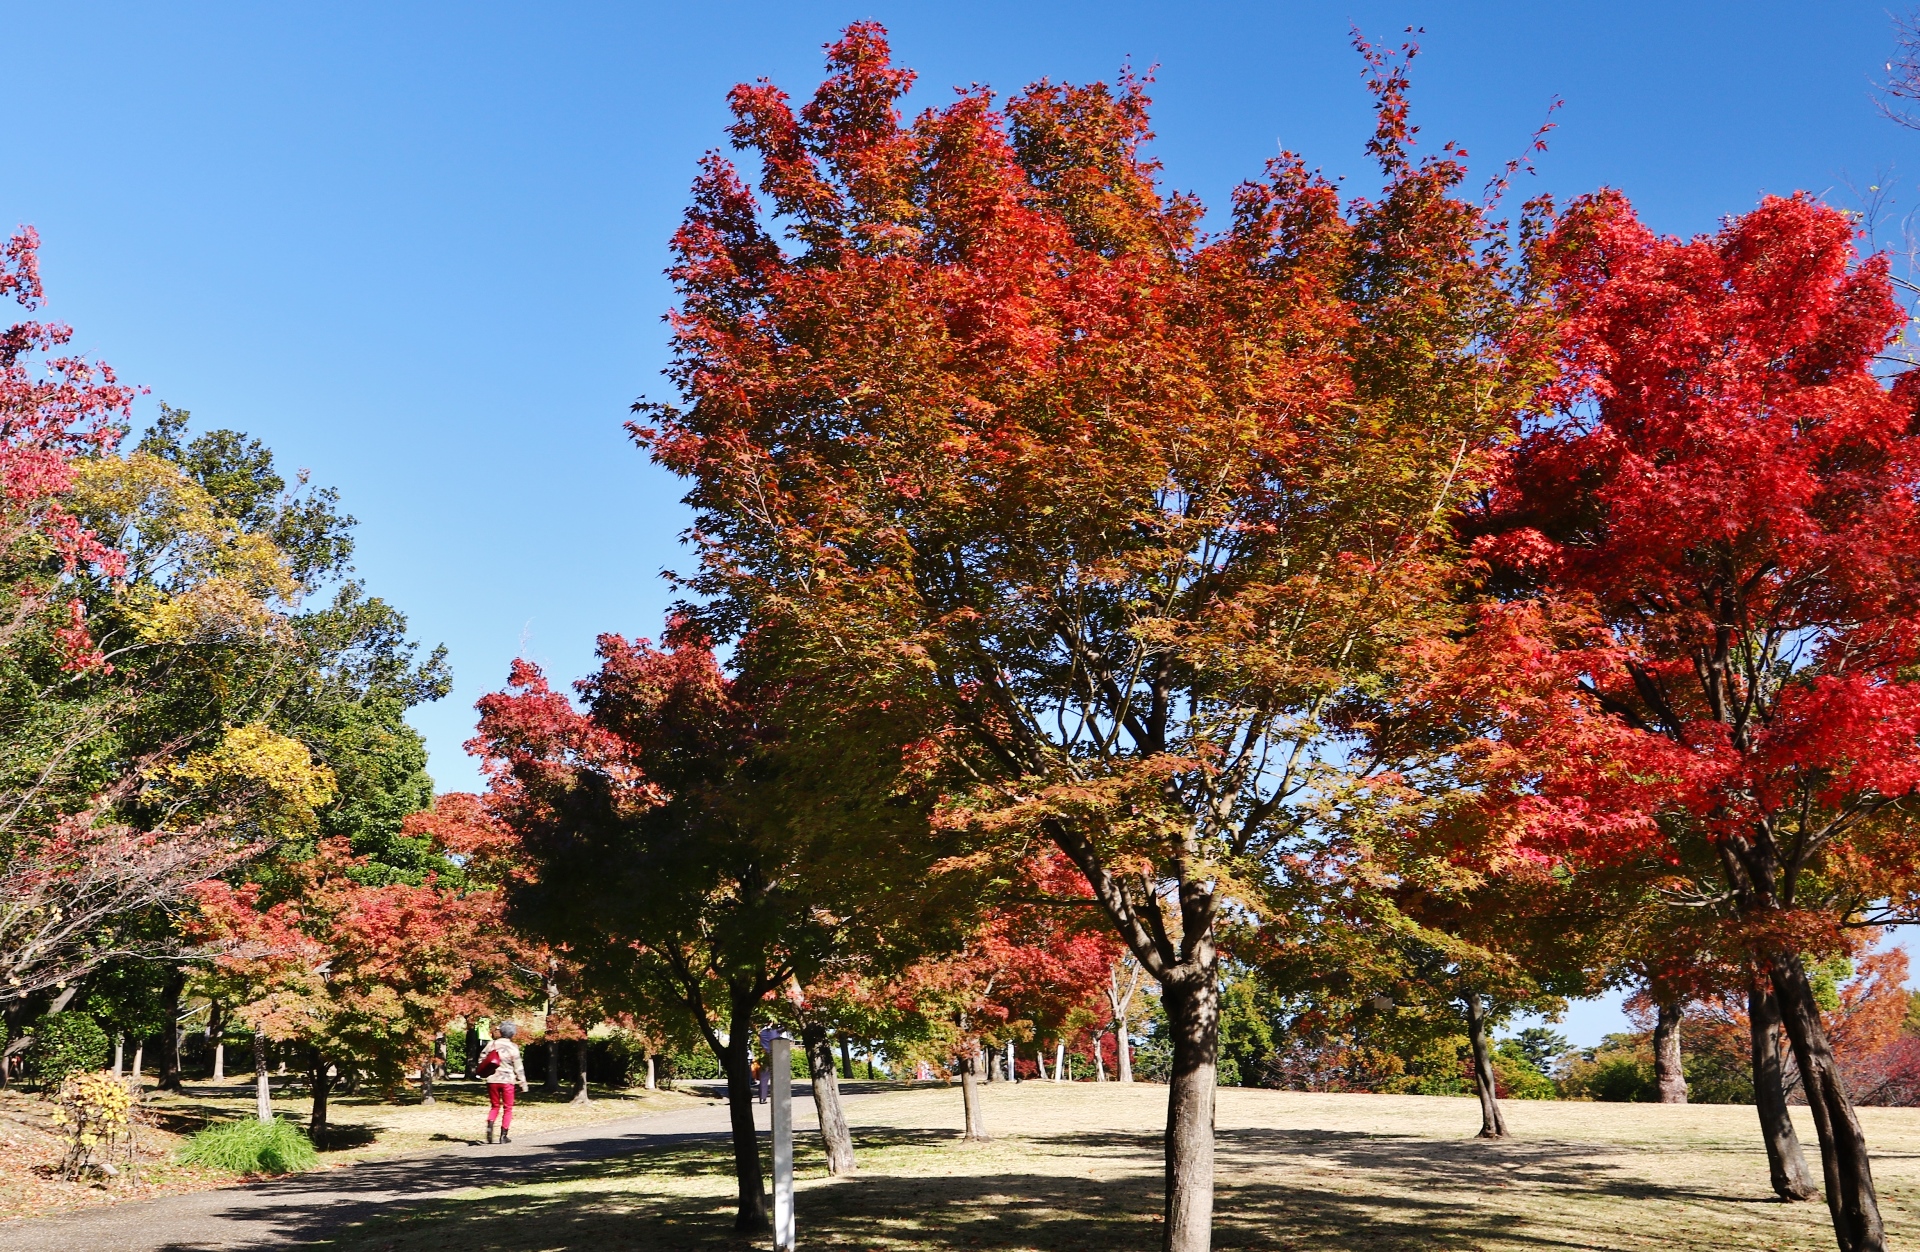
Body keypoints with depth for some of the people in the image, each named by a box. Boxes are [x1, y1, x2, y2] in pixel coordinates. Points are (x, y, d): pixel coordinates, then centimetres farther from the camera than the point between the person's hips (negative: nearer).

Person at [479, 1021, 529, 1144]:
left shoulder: (492, 1044, 1)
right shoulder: (513, 1047, -8)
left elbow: (482, 1060, 4)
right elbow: (518, 1067, -6)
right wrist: (523, 1083, 0)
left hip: (492, 1080, 3)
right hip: (507, 1080, -3)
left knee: (494, 1106, 17)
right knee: (507, 1108, 9)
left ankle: (490, 1125, -9)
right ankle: (503, 1135, 7)